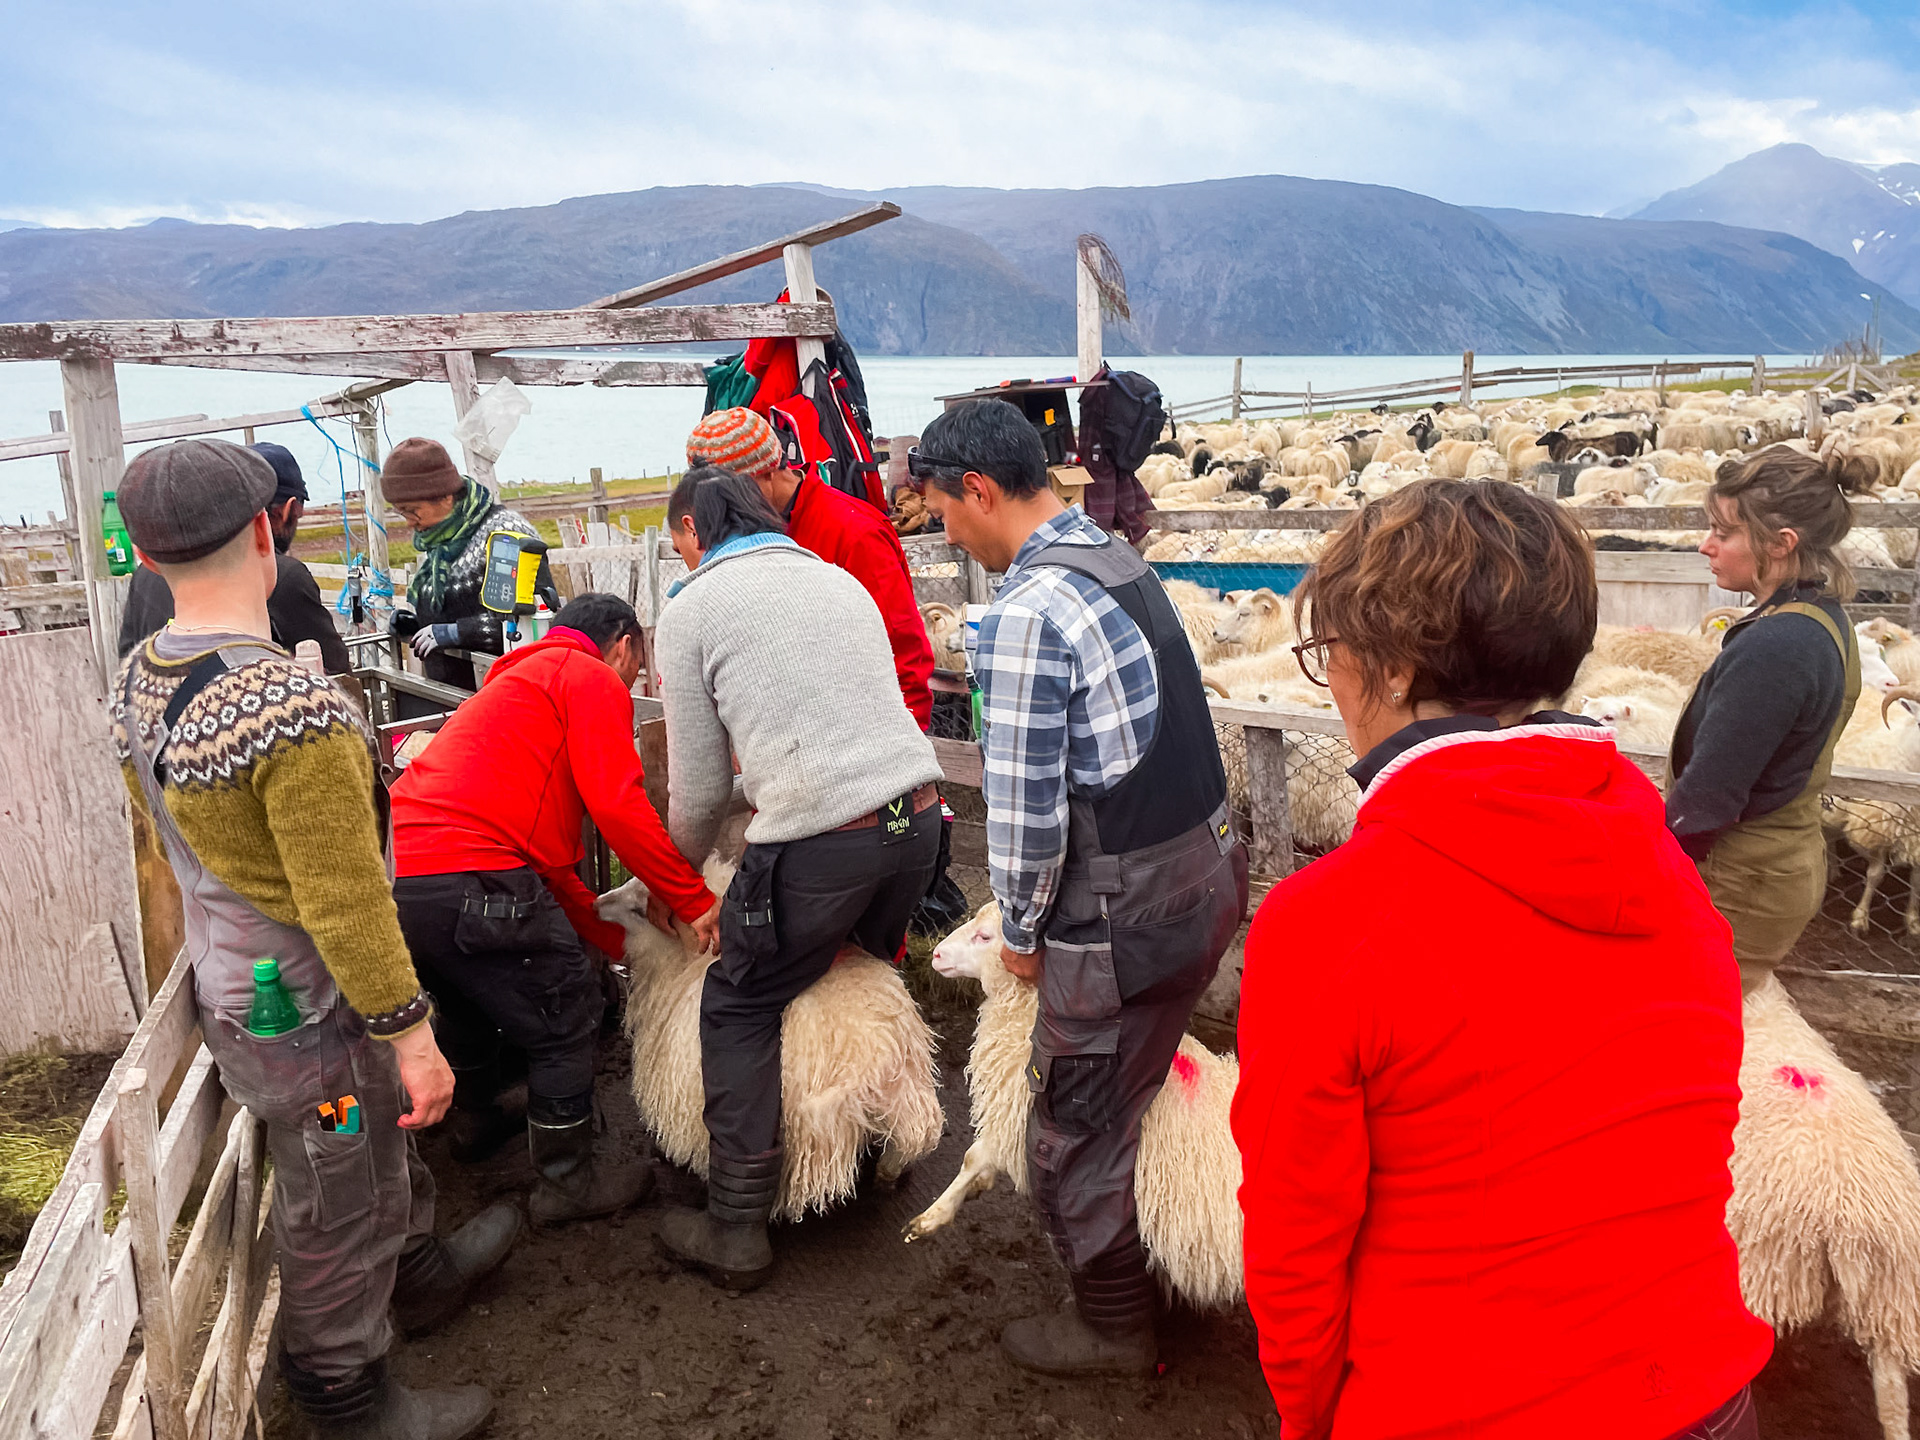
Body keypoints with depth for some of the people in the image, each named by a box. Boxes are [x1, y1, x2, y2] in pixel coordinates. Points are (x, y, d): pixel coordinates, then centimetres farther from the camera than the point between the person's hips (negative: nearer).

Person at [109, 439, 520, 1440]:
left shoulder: (136, 685, -2)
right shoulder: (294, 708, -32)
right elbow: (346, 905, -28)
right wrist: (412, 1036, -18)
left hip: (225, 979, 9)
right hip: (310, 1016, -9)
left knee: (381, 1149, 28)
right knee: (339, 1213, 13)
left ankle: (421, 1273, 51)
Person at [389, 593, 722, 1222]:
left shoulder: (516, 682, 32)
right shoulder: (593, 680, 2)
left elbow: (549, 859, 29)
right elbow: (618, 808, -13)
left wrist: (619, 939, 28)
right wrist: (694, 900, -4)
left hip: (397, 872, 10)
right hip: (471, 881, -10)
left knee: (468, 994, 34)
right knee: (566, 1020, 8)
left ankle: (474, 1124, 55)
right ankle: (567, 1184, 22)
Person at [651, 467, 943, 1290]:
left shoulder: (690, 608, 6)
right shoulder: (838, 578, 22)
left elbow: (700, 782, 7)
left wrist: (679, 866, 27)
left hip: (819, 837, -6)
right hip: (917, 813, 6)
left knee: (739, 1011, 11)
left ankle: (736, 1230, 14)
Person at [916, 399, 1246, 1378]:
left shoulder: (1029, 610, -21)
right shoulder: (1120, 560, 7)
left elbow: (1025, 805, -20)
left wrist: (1022, 930, -4)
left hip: (1123, 919, -9)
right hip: (1208, 873, 9)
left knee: (1075, 1138, 11)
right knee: (1138, 1094, 26)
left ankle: (1113, 1326, 31)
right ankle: (1153, 1262, 46)